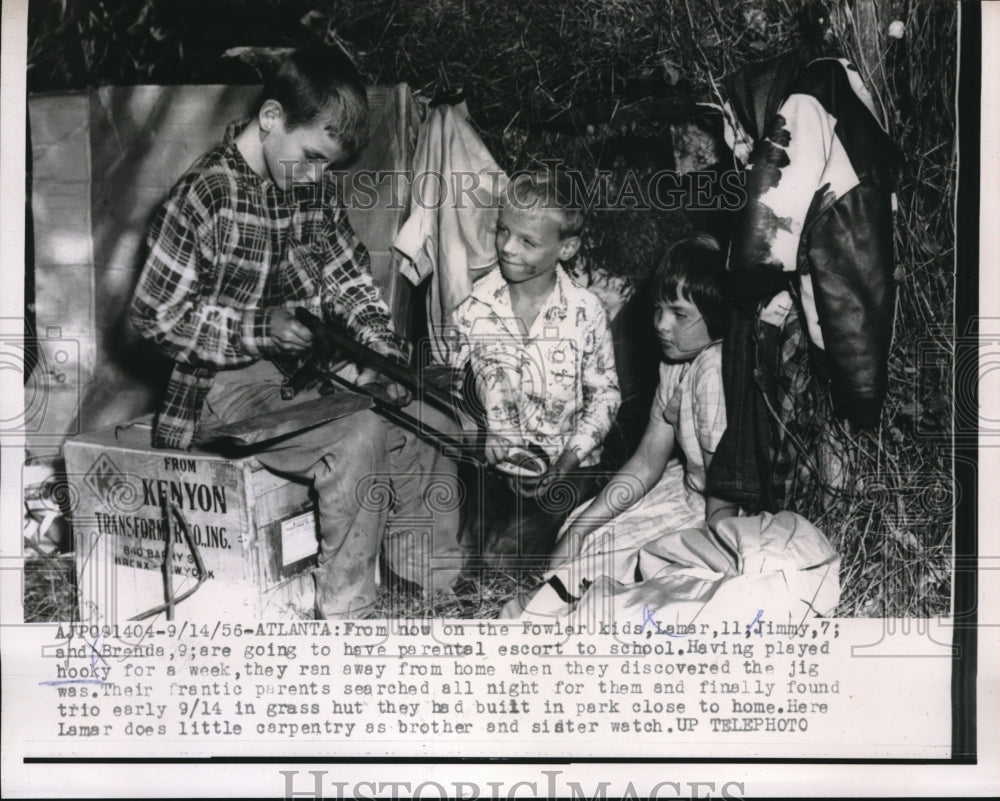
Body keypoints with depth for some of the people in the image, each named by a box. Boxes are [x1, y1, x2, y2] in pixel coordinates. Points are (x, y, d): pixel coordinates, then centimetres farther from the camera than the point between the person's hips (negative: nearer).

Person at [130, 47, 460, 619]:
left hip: (306, 371, 7)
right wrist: (263, 329, -24)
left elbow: (349, 275, 9)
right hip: (232, 386, -7)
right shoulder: (207, 194, -17)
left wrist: (383, 345, -10)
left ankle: (435, 596, 7)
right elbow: (155, 314, -14)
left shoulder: (317, 185, 4)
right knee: (360, 435, -29)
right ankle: (345, 609, -15)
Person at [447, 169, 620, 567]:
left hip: (566, 468, -1)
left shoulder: (586, 311, -5)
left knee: (510, 549, -22)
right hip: (492, 466, 2)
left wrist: (568, 462, -10)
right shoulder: (472, 307, -2)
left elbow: (604, 393, 3)